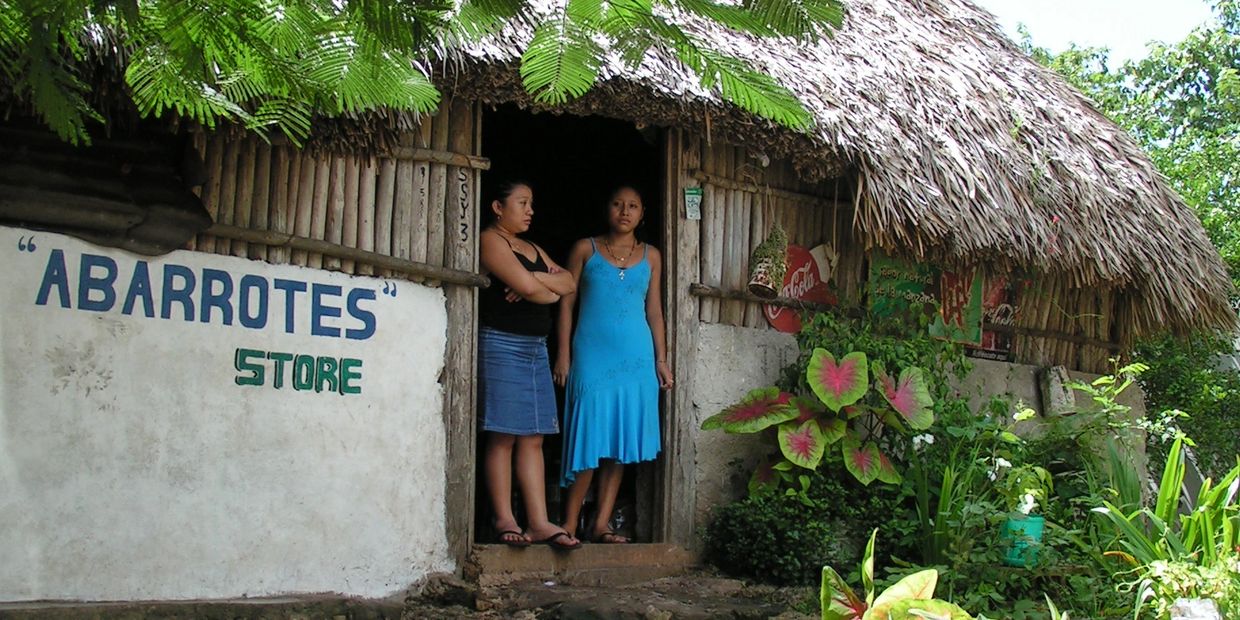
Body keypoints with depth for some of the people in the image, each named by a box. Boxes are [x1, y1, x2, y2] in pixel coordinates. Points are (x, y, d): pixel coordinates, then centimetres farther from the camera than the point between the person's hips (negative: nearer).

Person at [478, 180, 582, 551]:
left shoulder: (532, 250, 23)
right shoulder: (490, 240, -3)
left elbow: (569, 283, 10)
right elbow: (526, 285, -16)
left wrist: (535, 280, -7)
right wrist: (550, 291, 4)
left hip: (536, 348, 8)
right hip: (502, 344, -8)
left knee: (533, 438, 3)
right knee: (503, 437, -6)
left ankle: (538, 522, 2)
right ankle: (504, 520, -2)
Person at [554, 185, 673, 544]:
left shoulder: (651, 256, 12)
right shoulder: (585, 249, 5)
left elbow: (654, 310, 14)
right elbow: (567, 302, 3)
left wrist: (661, 359, 8)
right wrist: (563, 354, -3)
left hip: (636, 357, 3)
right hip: (592, 354, -3)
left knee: (620, 440, 1)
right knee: (589, 437, -6)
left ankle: (601, 524, 6)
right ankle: (570, 524, 2)